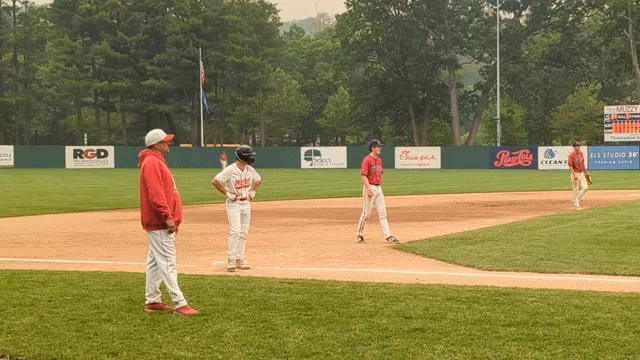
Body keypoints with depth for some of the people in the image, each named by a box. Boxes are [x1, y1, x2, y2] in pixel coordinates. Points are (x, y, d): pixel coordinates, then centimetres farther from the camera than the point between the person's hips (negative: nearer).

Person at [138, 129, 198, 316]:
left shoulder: (157, 162, 19)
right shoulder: (152, 163, -14)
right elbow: (155, 194, -23)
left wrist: (171, 219, 21)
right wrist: (168, 217, -25)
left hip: (160, 223, 11)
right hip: (160, 223, -11)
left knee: (155, 261, 13)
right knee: (167, 263, -11)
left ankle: (152, 301, 19)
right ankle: (179, 303, -13)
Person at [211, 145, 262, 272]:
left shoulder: (250, 170, 4)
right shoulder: (230, 170, -15)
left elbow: (259, 180, 23)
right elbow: (215, 181, -20)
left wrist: (253, 192, 9)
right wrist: (227, 194, -17)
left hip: (246, 203, 7)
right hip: (234, 204, -6)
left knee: (244, 233, 7)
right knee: (235, 231, -14)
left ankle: (240, 259, 14)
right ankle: (230, 260, -8)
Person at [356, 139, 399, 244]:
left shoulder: (379, 160, 13)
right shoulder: (367, 160, -12)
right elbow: (363, 175, -19)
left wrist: (380, 187, 17)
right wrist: (369, 189, -26)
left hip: (379, 188, 8)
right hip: (370, 188, -8)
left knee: (382, 213, 3)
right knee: (366, 213, -1)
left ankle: (388, 236, 1)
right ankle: (360, 235, 11)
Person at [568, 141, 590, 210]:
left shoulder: (581, 153, 8)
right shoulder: (571, 155, -15)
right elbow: (570, 166, -19)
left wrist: (586, 172, 21)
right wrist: (574, 175, -27)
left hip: (581, 173, 7)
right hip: (575, 173, -7)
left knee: (585, 187, 0)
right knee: (576, 190, -1)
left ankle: (576, 200, 18)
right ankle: (577, 205, 7)